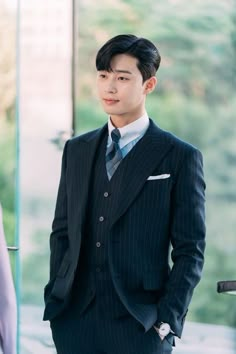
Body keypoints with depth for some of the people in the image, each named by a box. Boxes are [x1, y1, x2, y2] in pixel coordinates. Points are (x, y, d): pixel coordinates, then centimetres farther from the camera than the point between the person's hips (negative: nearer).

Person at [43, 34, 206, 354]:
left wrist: (167, 320, -9)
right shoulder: (77, 150, 12)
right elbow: (61, 231, 14)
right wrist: (55, 298, 5)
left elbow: (190, 251, -3)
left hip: (139, 326, -3)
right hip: (74, 320, 4)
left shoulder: (180, 158, -1)